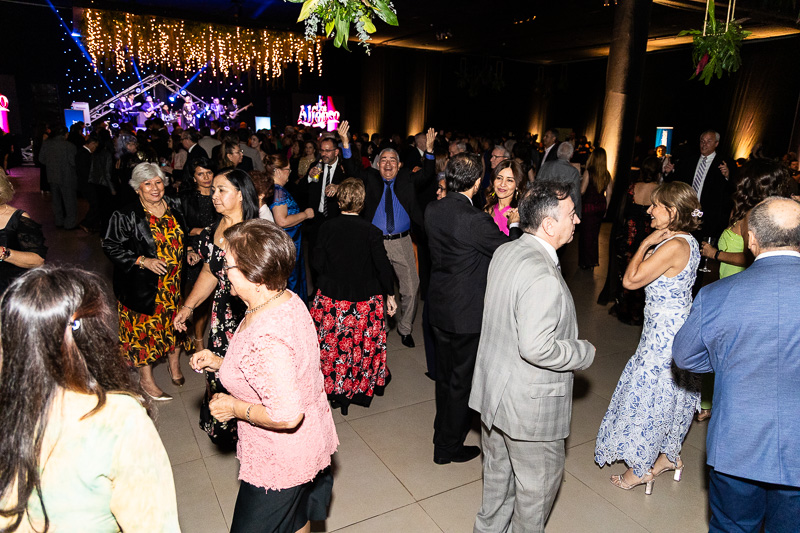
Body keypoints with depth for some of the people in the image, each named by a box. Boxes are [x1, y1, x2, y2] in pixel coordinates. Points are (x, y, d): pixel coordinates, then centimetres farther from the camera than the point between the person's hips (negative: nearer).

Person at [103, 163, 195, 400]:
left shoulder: (174, 207, 3)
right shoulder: (126, 216, -13)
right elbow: (111, 247, -12)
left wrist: (188, 252, 0)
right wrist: (143, 261, -22)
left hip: (174, 282, 5)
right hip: (143, 286, -5)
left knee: (175, 321, 17)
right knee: (144, 328, 6)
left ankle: (174, 364, 40)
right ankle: (146, 379, 23)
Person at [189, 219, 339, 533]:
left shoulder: (263, 338, -36)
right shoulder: (289, 300, -6)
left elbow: (286, 415, -35)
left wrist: (234, 407, -19)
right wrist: (221, 363, 4)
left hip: (281, 463, -9)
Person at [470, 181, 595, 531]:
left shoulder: (504, 252, 0)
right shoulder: (543, 277, -29)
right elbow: (537, 348, -31)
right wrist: (584, 353, -14)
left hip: (494, 390, 9)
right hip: (528, 404, -9)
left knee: (498, 470, 27)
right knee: (538, 481, 16)